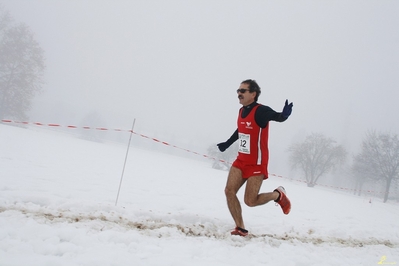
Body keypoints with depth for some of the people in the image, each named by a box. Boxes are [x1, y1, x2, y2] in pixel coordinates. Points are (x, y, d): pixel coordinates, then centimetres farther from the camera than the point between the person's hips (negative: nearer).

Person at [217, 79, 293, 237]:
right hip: (241, 161, 8)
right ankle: (241, 229, 7)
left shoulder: (260, 111, -17)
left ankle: (278, 195, 21)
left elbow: (277, 117, -35)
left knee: (250, 201, -7)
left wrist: (284, 115, -59)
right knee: (229, 191, -5)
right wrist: (227, 144, 37)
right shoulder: (241, 111, 7)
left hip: (257, 164, -7)